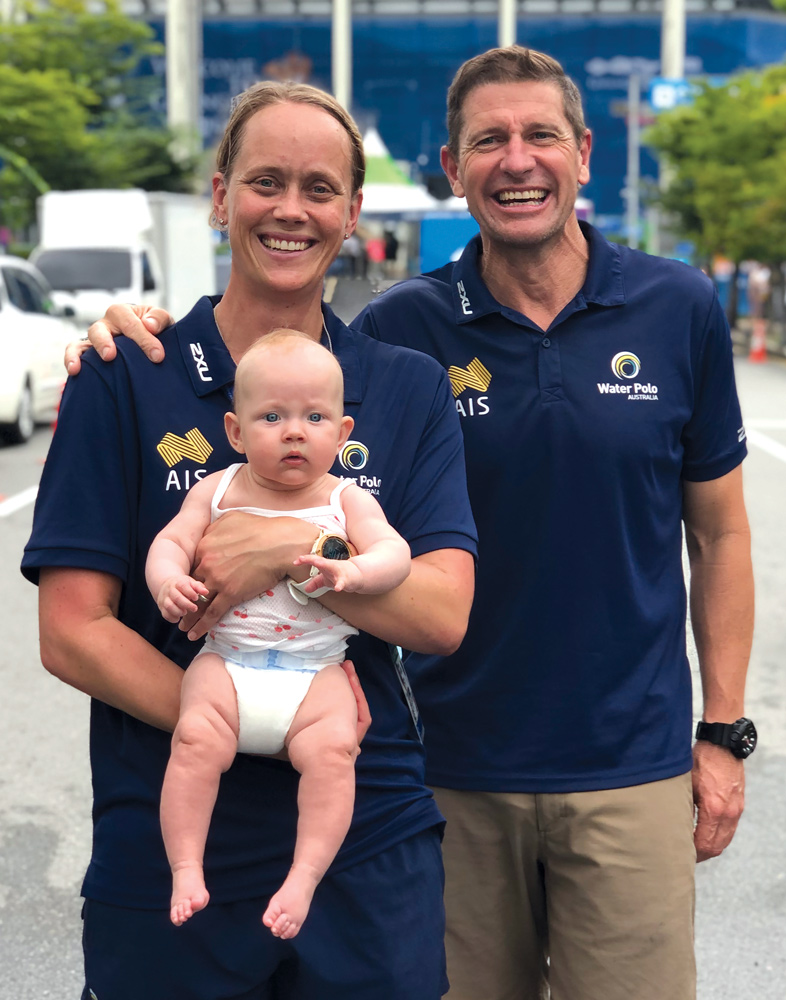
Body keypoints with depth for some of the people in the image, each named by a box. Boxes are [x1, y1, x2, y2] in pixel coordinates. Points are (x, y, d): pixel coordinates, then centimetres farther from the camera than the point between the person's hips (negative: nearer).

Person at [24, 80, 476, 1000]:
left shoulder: (410, 389, 3)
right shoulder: (123, 378, -4)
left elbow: (444, 615, -7)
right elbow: (71, 634, -9)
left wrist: (292, 549, -24)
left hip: (371, 848, 2)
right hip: (165, 853, -1)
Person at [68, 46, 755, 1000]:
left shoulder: (678, 308, -2)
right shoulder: (403, 327, -5)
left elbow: (718, 531, 5)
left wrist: (723, 731, 2)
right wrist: (144, 343, -15)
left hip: (630, 769, 0)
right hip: (457, 769, 0)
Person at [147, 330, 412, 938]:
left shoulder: (347, 501, 6)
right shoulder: (217, 491, 10)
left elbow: (395, 552, -6)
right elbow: (172, 539, 4)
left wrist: (351, 572, -28)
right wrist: (167, 579, -19)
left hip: (316, 671, 0)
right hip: (226, 663, 1)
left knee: (333, 746, -26)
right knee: (197, 738, -24)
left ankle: (305, 877, -18)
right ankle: (186, 870, -13)